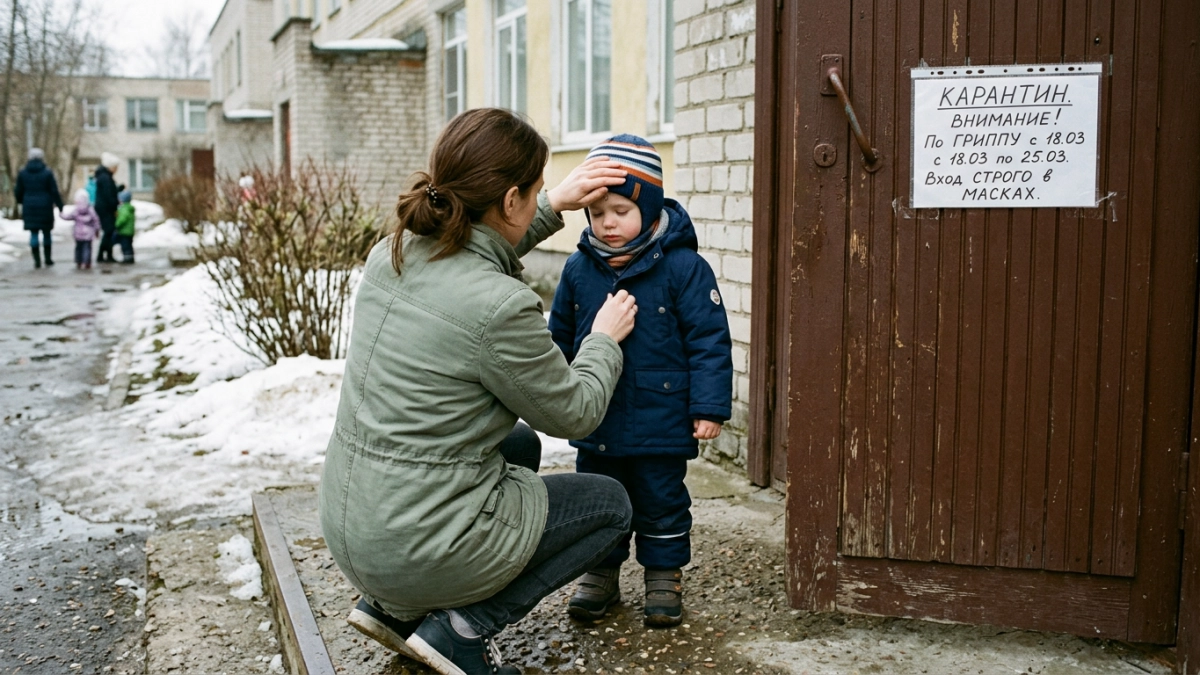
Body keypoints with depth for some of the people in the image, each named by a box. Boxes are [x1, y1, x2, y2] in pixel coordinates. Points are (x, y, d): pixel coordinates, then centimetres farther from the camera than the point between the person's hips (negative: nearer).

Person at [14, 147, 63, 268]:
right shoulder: (47, 173, -7)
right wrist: (60, 206, -1)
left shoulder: (23, 173, 1)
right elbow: (54, 191, -8)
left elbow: (18, 192, 7)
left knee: (33, 233, 5)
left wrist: (21, 202, 27)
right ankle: (48, 259, 15)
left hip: (30, 208, 2)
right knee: (46, 233, 9)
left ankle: (37, 261, 1)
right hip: (45, 207, -2)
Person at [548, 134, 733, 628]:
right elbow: (560, 339, 14)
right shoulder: (578, 269, 1)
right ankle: (600, 575, 32)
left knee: (661, 504, 10)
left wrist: (709, 407, -13)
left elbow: (709, 341, -10)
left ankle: (664, 578, 28)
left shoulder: (683, 267, -11)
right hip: (595, 421, 4)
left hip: (661, 418, -4)